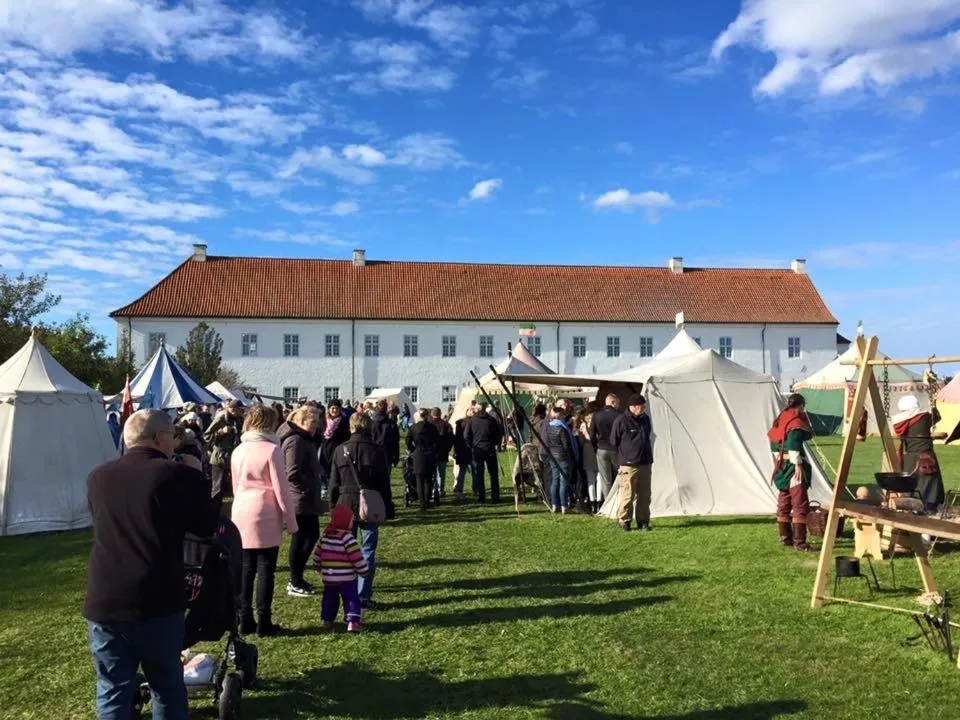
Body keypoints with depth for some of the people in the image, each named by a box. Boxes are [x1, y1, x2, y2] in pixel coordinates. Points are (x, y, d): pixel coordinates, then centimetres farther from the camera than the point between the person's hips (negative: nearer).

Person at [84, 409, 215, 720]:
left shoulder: (98, 477, 5)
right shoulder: (178, 475, -10)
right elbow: (207, 526, 0)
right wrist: (195, 477, 8)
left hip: (103, 603, 4)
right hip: (157, 603, -3)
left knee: (113, 692, 11)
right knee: (167, 686, 14)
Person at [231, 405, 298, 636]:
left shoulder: (238, 451, 9)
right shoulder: (272, 450, -10)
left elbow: (235, 486, 15)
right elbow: (281, 489, -9)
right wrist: (291, 521, -3)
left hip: (240, 513, 6)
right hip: (265, 516, -6)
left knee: (245, 569, 11)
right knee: (265, 570, 2)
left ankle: (245, 621, 17)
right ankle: (264, 623, 7)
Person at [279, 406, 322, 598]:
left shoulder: (304, 439, 14)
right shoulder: (295, 441, -19)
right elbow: (293, 474, -26)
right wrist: (309, 489, -18)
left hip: (307, 500, 10)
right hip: (300, 501, -10)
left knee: (311, 535, 17)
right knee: (300, 539, 1)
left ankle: (297, 579, 27)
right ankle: (295, 584, 14)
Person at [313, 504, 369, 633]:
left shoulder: (325, 536, 4)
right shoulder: (348, 538, -16)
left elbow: (317, 555, 13)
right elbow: (357, 558, -16)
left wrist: (319, 568, 30)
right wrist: (364, 571, -4)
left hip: (328, 578, 6)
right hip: (347, 578, -5)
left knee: (329, 598, 20)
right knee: (352, 599, 1)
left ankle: (327, 620, 23)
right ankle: (352, 621, -10)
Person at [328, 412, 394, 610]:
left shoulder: (341, 450, -1)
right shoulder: (377, 451, -5)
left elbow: (334, 482, 2)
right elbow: (384, 483, -2)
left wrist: (333, 504, 12)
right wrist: (388, 508, 5)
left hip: (346, 505, 2)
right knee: (368, 552, 4)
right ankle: (364, 596, 3)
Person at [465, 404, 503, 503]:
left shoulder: (472, 420, -1)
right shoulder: (491, 420, 0)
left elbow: (466, 435, -4)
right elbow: (499, 434, 0)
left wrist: (471, 446, 8)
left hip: (477, 450, 0)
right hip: (490, 450, 0)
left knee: (478, 474, 6)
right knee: (493, 474, 7)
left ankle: (480, 497, 5)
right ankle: (495, 497, 6)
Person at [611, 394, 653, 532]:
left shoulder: (645, 419, 9)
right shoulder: (621, 421, -11)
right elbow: (614, 441, -2)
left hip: (645, 464, 6)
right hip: (629, 465, -6)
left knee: (645, 496, 8)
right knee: (627, 495, -4)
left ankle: (643, 521, 17)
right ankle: (624, 522, 8)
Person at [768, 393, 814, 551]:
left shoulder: (780, 420, 15)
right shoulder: (797, 421, -11)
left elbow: (773, 443, 17)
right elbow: (793, 444, -23)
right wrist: (798, 465, -21)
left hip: (780, 467, 10)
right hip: (792, 467, -10)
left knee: (784, 504, 15)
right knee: (800, 505, -8)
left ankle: (785, 538, 23)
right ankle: (799, 542, -9)